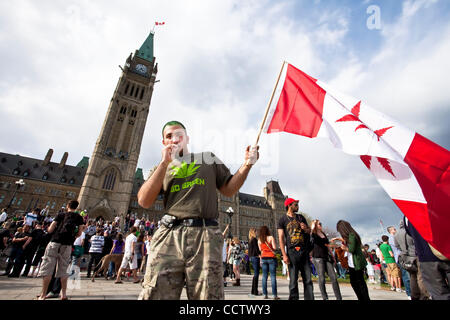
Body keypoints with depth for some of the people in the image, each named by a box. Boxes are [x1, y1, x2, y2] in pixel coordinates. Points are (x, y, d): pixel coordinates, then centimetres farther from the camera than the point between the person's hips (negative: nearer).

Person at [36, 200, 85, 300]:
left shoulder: (60, 215, 7)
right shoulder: (79, 217, 8)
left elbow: (50, 230, 3)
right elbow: (79, 233, 5)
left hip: (55, 242, -1)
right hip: (67, 245, 1)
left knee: (47, 268, 5)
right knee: (63, 270, 11)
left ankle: (43, 295, 5)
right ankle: (63, 294, 13)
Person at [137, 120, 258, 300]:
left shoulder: (209, 159, 21)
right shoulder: (160, 169, 22)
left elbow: (229, 190, 17)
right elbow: (144, 202, 5)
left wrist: (247, 165, 2)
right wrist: (165, 163, 1)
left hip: (205, 234, 0)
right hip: (169, 235, 1)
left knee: (207, 295, -4)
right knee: (155, 294, -6)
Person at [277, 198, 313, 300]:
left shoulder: (301, 217, 14)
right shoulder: (283, 220, 0)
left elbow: (309, 232, 21)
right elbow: (281, 238, -4)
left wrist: (306, 229, -3)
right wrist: (284, 255, -11)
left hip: (304, 251, 4)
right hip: (292, 252, -4)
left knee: (308, 279, 7)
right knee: (293, 279, -1)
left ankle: (309, 298, 15)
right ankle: (293, 298, 11)